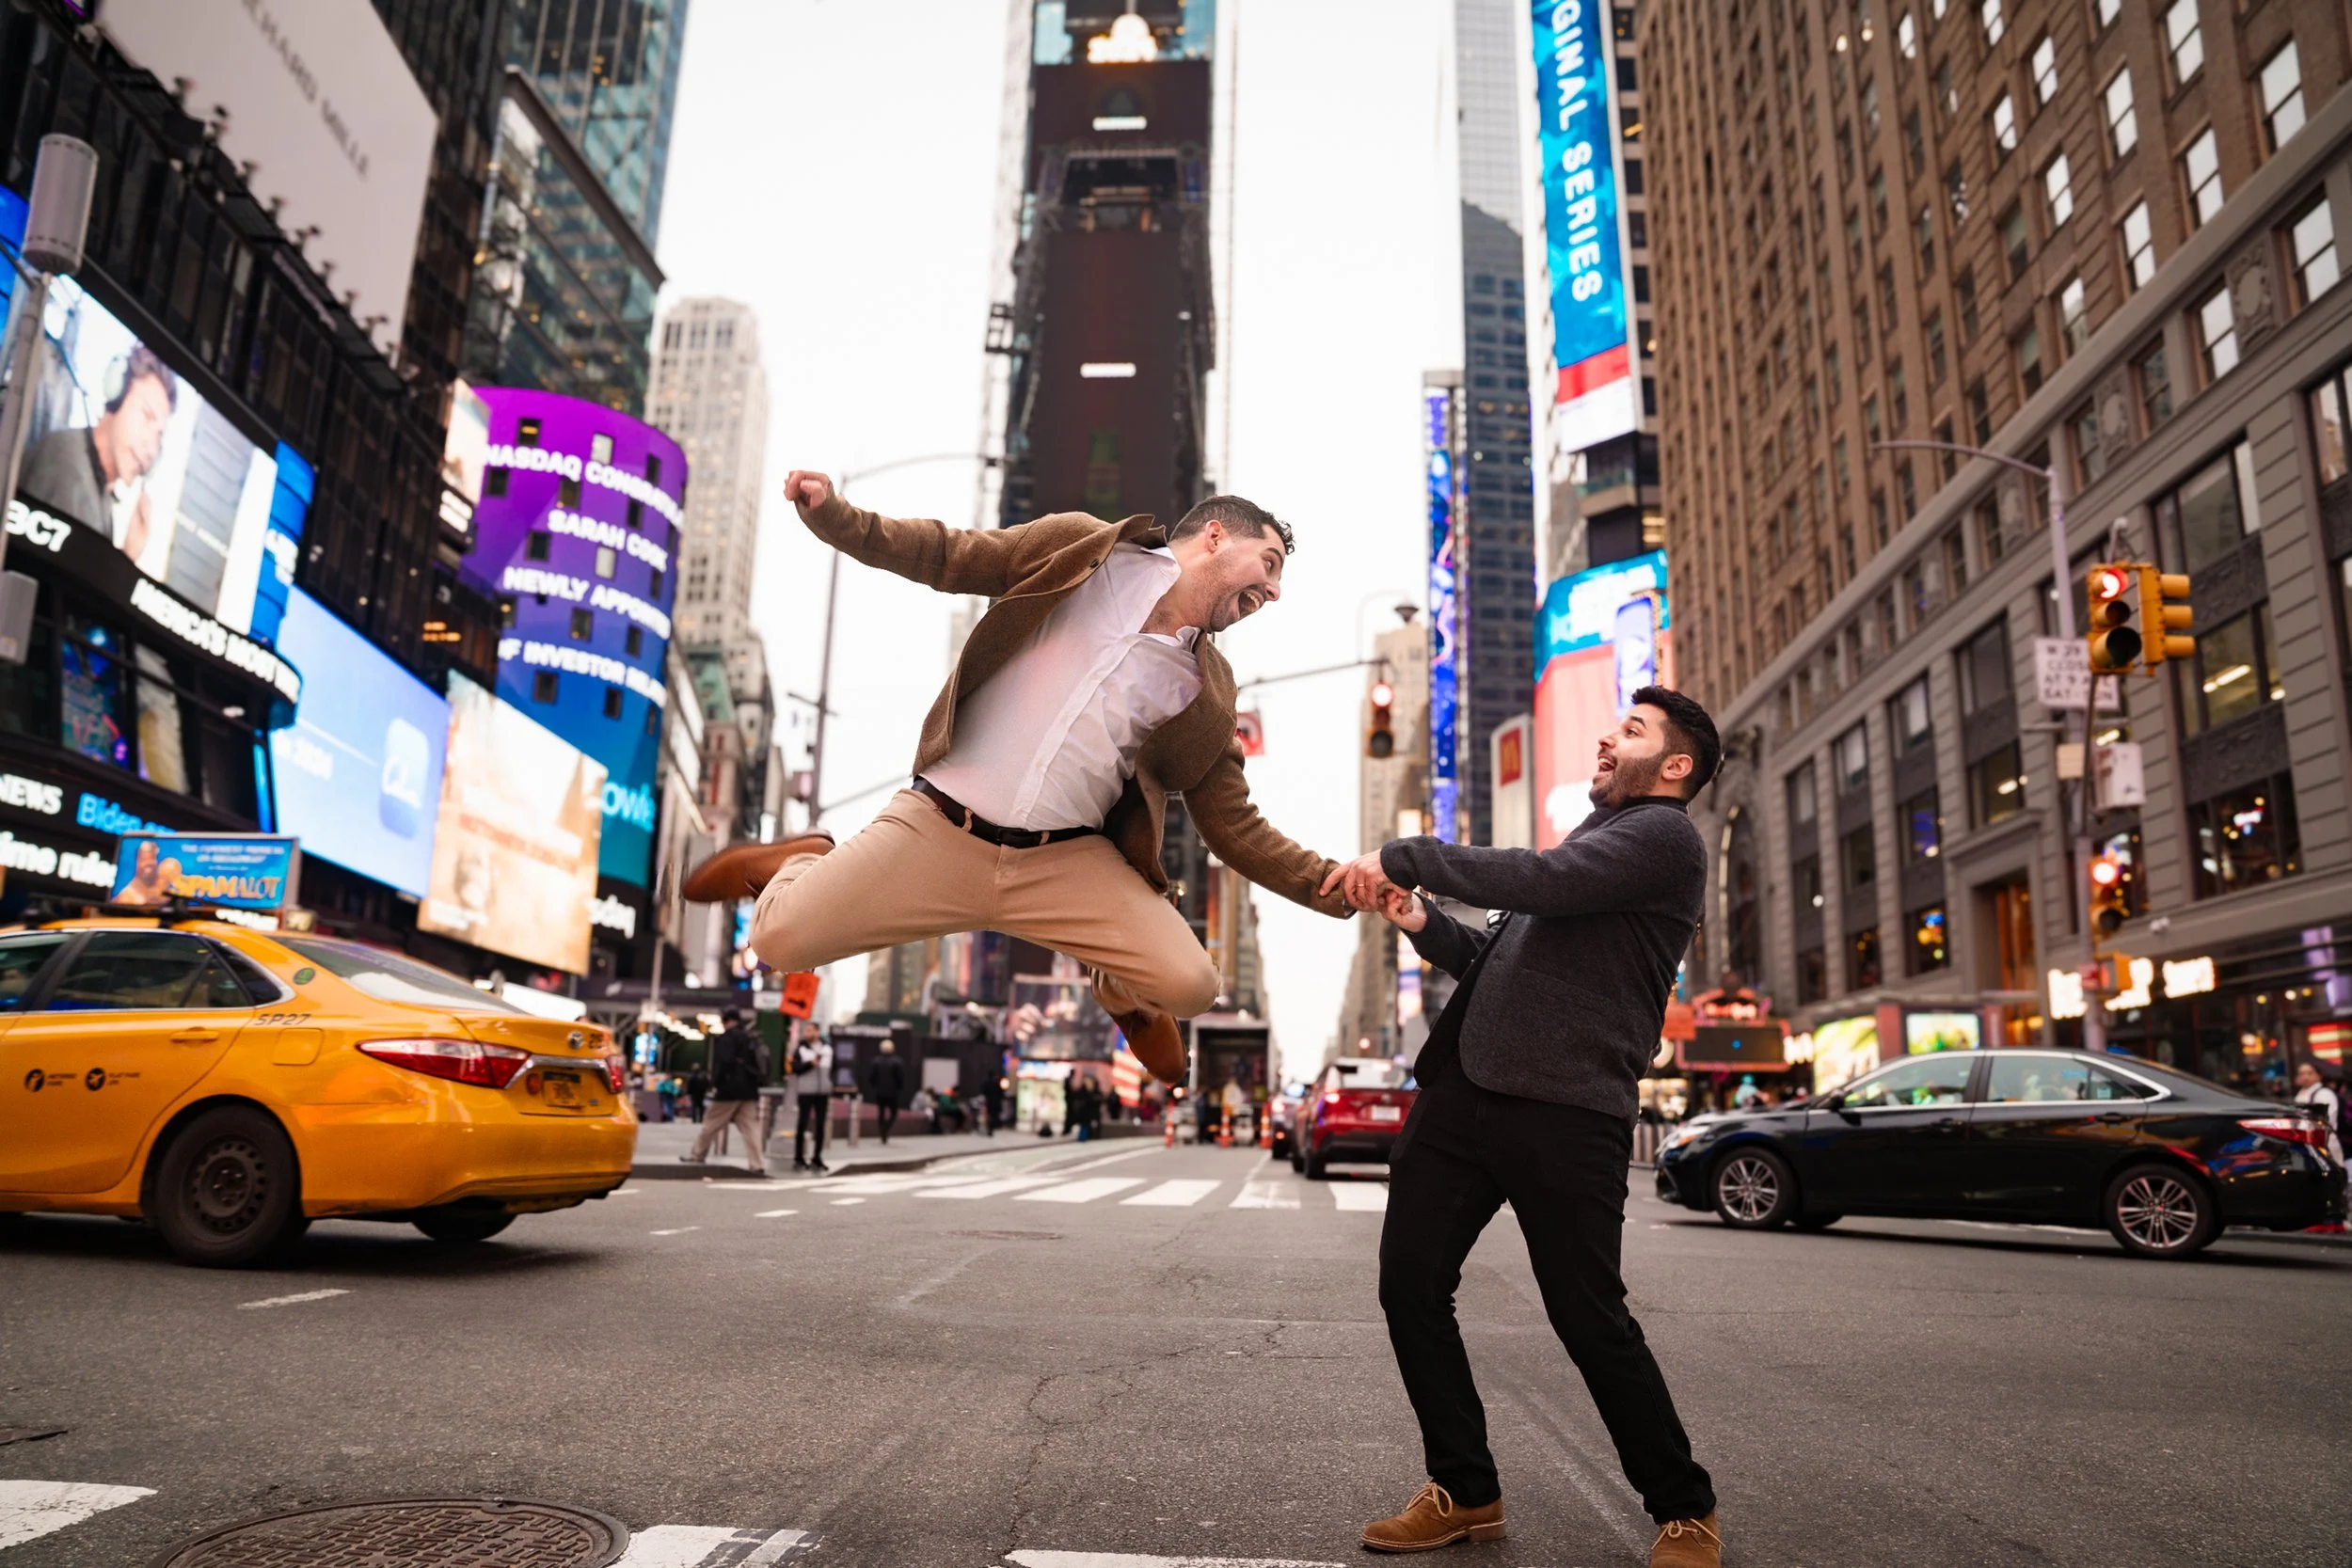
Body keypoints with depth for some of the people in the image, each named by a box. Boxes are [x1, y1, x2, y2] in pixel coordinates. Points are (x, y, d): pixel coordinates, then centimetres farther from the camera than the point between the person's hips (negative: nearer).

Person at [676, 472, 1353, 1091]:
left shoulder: (1206, 689, 8)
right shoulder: (1081, 549, 1)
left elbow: (1237, 829, 10)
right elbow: (946, 556, 4)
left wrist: (1331, 886, -3)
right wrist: (835, 516, -11)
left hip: (1069, 863, 2)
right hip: (938, 830, -2)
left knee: (1190, 985, -17)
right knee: (781, 940, -13)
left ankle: (1119, 987, 22)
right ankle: (802, 862, 25)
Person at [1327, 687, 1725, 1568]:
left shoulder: (1663, 836, -2)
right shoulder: (1591, 838, 27)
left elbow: (1541, 883, -19)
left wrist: (1405, 857, -11)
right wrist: (1423, 923, 10)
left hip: (1565, 1113, -8)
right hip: (1462, 1092, 8)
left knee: (1590, 1320, -1)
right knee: (1411, 1290, 6)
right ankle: (1464, 1492, 23)